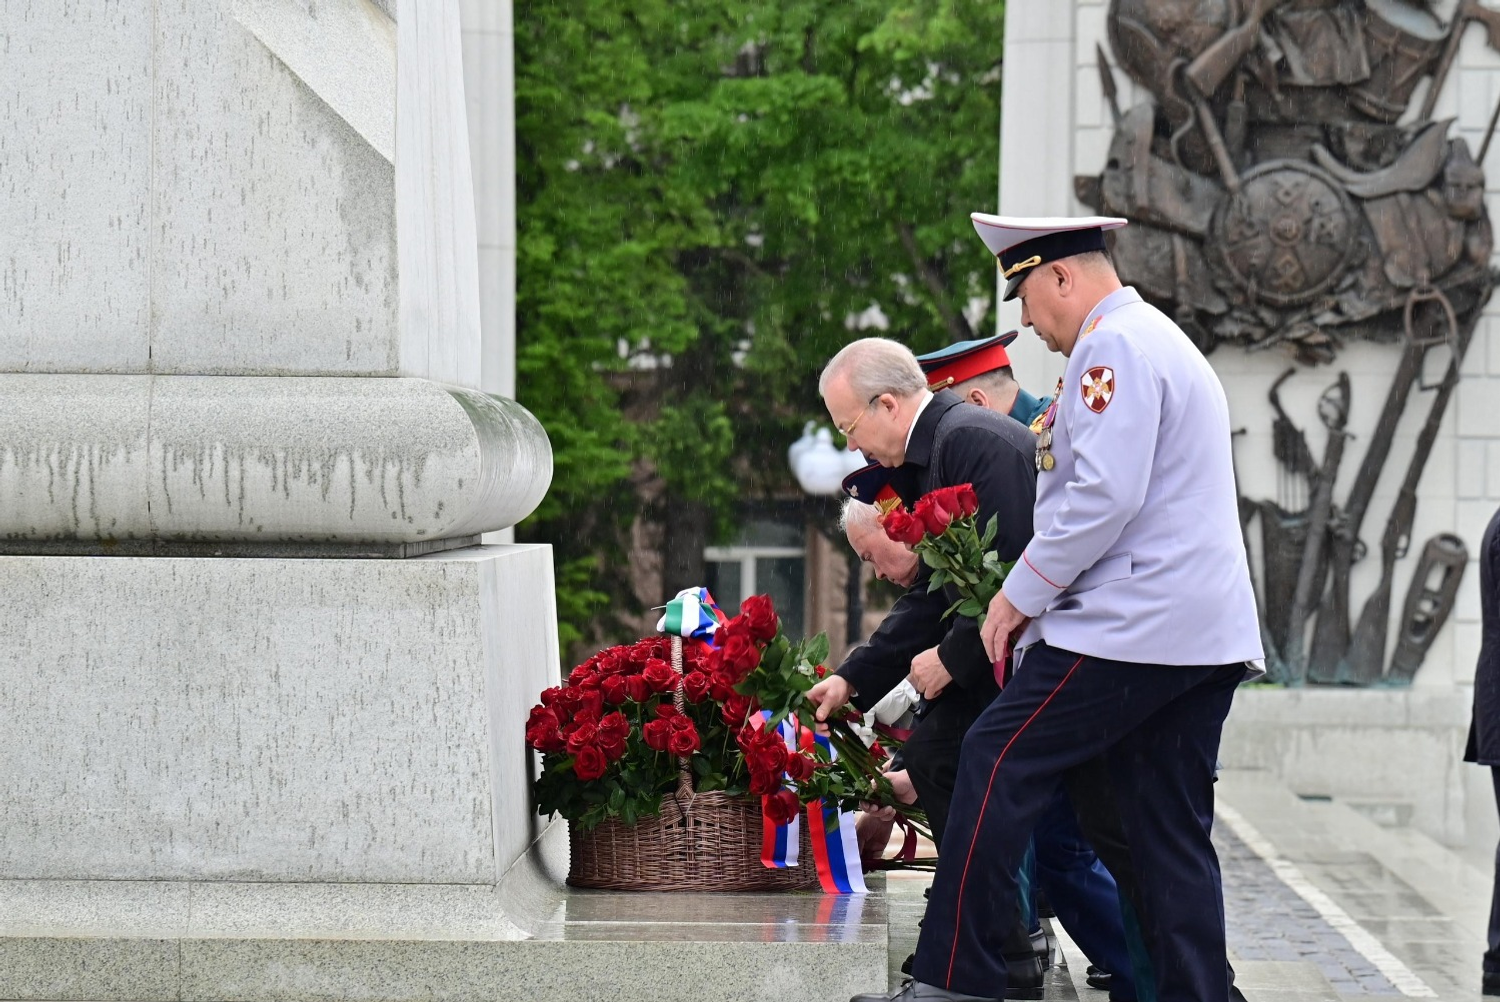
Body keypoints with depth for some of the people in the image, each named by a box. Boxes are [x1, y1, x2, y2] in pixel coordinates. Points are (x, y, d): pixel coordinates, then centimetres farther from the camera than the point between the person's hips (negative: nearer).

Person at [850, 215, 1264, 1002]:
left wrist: (1020, 595, -11)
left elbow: (1103, 496, -20)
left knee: (997, 762, -4)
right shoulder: (1164, 342, 24)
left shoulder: (1113, 347, -9)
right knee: (1172, 830, 7)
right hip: (1208, 637, 10)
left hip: (1128, 631, -10)